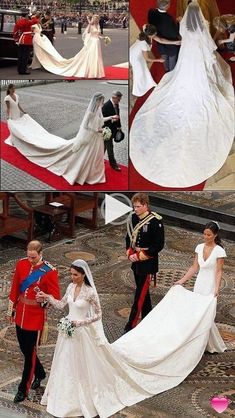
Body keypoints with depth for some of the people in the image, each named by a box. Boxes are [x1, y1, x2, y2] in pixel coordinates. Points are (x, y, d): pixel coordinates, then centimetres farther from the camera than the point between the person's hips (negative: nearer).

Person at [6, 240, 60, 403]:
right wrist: (11, 309, 14)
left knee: (30, 353, 3)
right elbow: (15, 288, 10)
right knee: (24, 349, 18)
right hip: (21, 315, 6)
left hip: (36, 317, -5)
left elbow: (55, 297, -11)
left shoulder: (50, 271, -15)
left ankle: (23, 389, 14)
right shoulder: (21, 264, -1)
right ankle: (40, 373, 43)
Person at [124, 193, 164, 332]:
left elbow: (159, 245, -15)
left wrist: (140, 256, -16)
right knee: (144, 293, 16)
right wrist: (130, 253, -2)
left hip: (148, 263, -7)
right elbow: (129, 238, 15)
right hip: (136, 262, 7)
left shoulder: (155, 221, -16)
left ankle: (130, 326, -4)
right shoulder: (133, 218, 3)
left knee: (140, 295, -6)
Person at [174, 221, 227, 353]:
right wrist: (182, 280, 6)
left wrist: (217, 289, -25)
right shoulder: (200, 247, 4)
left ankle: (214, 346, 10)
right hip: (199, 284, 6)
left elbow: (219, 272, -13)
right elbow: (195, 268, 9)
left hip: (210, 286, -6)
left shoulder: (219, 251, -12)